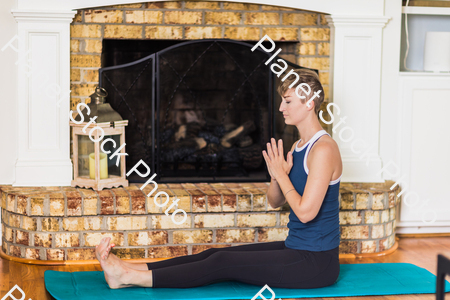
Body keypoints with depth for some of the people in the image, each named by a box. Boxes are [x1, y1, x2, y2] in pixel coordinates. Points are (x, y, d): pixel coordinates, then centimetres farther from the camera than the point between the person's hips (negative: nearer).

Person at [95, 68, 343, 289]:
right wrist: (276, 176, -6)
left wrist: (282, 175, -14)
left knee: (223, 263, -13)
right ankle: (128, 269, -4)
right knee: (216, 254, -1)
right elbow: (275, 202, 14)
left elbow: (306, 212, -25)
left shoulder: (323, 149, -19)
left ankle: (131, 277, -12)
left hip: (316, 262, -9)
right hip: (296, 248, 9)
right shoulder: (299, 146, 11)